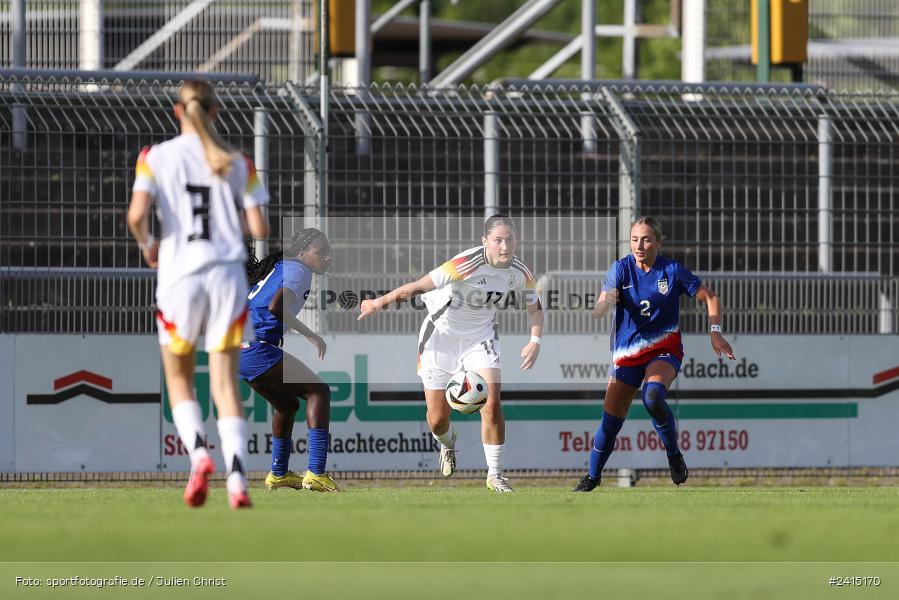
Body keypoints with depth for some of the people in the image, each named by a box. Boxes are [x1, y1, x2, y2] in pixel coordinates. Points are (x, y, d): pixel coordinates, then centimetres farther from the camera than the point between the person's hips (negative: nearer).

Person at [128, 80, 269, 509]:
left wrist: (147, 245, 7)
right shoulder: (237, 163, 4)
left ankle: (198, 452, -9)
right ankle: (237, 479, -13)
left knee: (179, 379, 16)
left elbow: (136, 215, -13)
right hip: (227, 276, 1)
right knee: (225, 383, 1)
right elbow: (259, 229, 1)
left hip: (179, 276, -1)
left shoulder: (156, 157, -1)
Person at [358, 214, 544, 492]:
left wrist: (535, 341, -8)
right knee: (437, 419, 2)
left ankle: (494, 474, -4)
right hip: (442, 333, -3)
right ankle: (447, 444, 40)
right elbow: (421, 285, -29)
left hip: (481, 336, 3)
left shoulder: (520, 273, -12)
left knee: (492, 403, -17)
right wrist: (382, 301, -26)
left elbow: (535, 307, 7)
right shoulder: (467, 263, -30)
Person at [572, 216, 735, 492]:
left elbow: (710, 298, 3)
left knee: (653, 397, -32)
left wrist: (715, 332, -10)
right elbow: (599, 311, -17)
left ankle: (674, 454, -11)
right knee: (610, 420, 1)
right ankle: (592, 476, 23)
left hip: (664, 350, -2)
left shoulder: (672, 270, -8)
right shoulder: (621, 268, -6)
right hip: (627, 353, 2)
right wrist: (604, 303, -40)